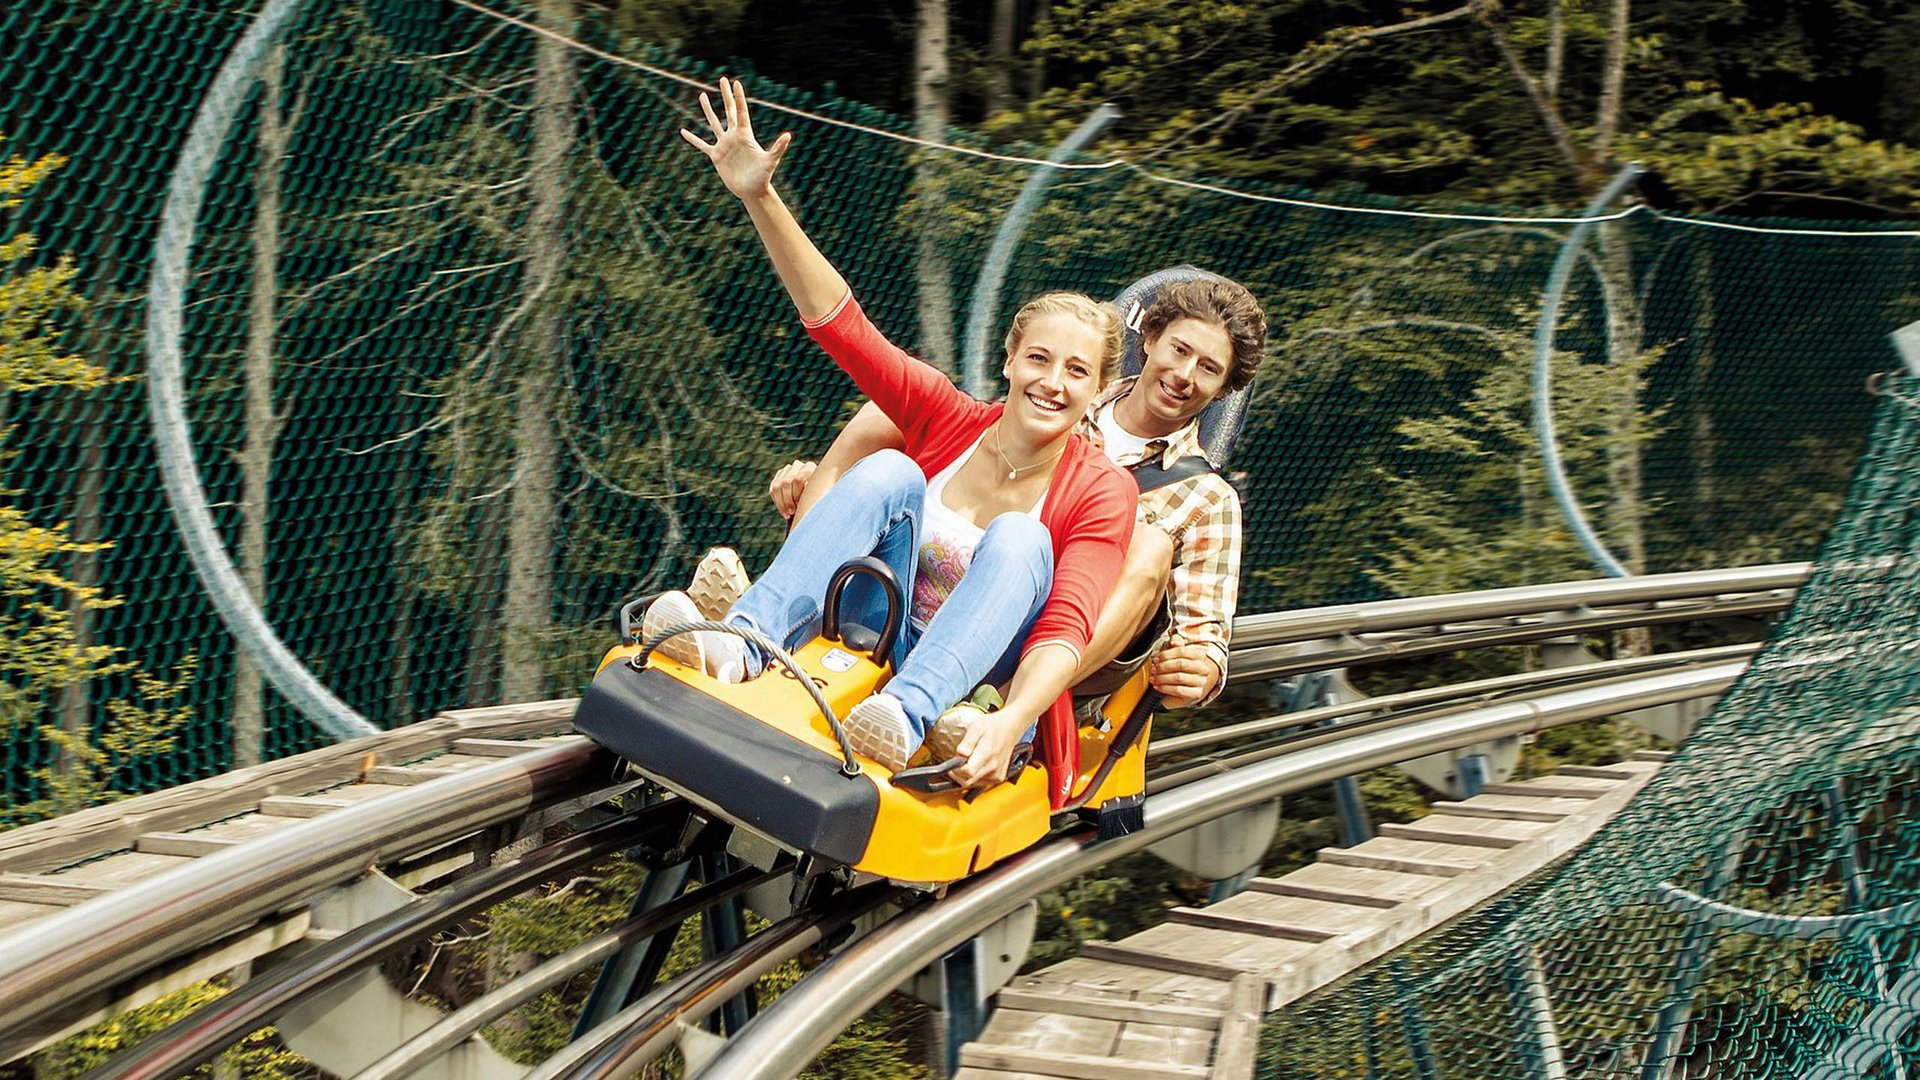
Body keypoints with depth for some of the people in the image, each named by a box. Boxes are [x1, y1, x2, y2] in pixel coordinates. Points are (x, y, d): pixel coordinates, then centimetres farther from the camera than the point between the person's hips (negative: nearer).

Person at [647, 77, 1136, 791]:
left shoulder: (1102, 492, -5)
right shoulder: (951, 423, 2)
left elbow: (1067, 629, -21)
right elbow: (838, 321, -4)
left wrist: (1011, 722, -41)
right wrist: (758, 196, -13)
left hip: (978, 687, -2)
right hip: (873, 645, 2)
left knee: (1018, 540, -28)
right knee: (890, 472, -21)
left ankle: (906, 718, -52)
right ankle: (741, 645, -40)